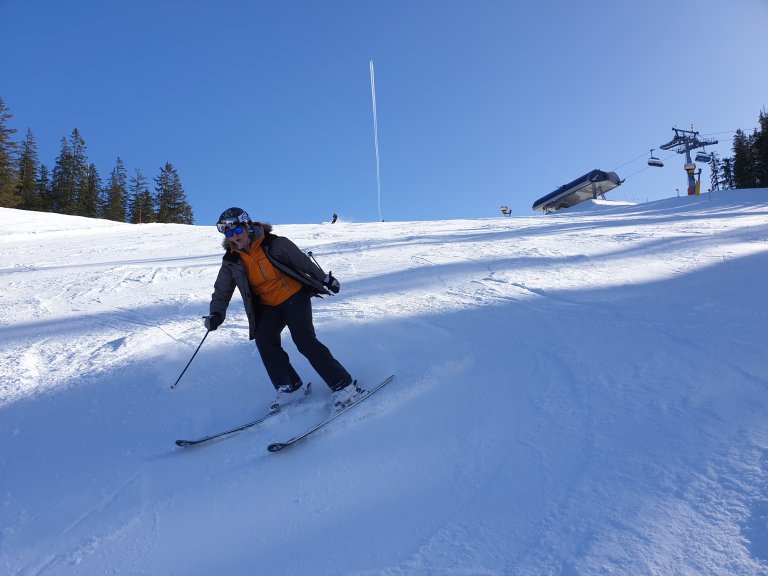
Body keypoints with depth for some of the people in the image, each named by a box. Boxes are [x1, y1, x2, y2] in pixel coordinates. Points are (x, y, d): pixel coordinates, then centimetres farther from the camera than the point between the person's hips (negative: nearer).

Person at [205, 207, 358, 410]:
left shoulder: (275, 244, -14)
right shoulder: (231, 262, -3)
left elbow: (303, 261, -3)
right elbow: (221, 292, 3)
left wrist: (325, 279, 6)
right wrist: (216, 314, -16)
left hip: (294, 296, -5)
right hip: (268, 306, 5)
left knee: (304, 341, -19)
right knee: (264, 340, -17)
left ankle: (343, 385, -14)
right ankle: (287, 385, 1)